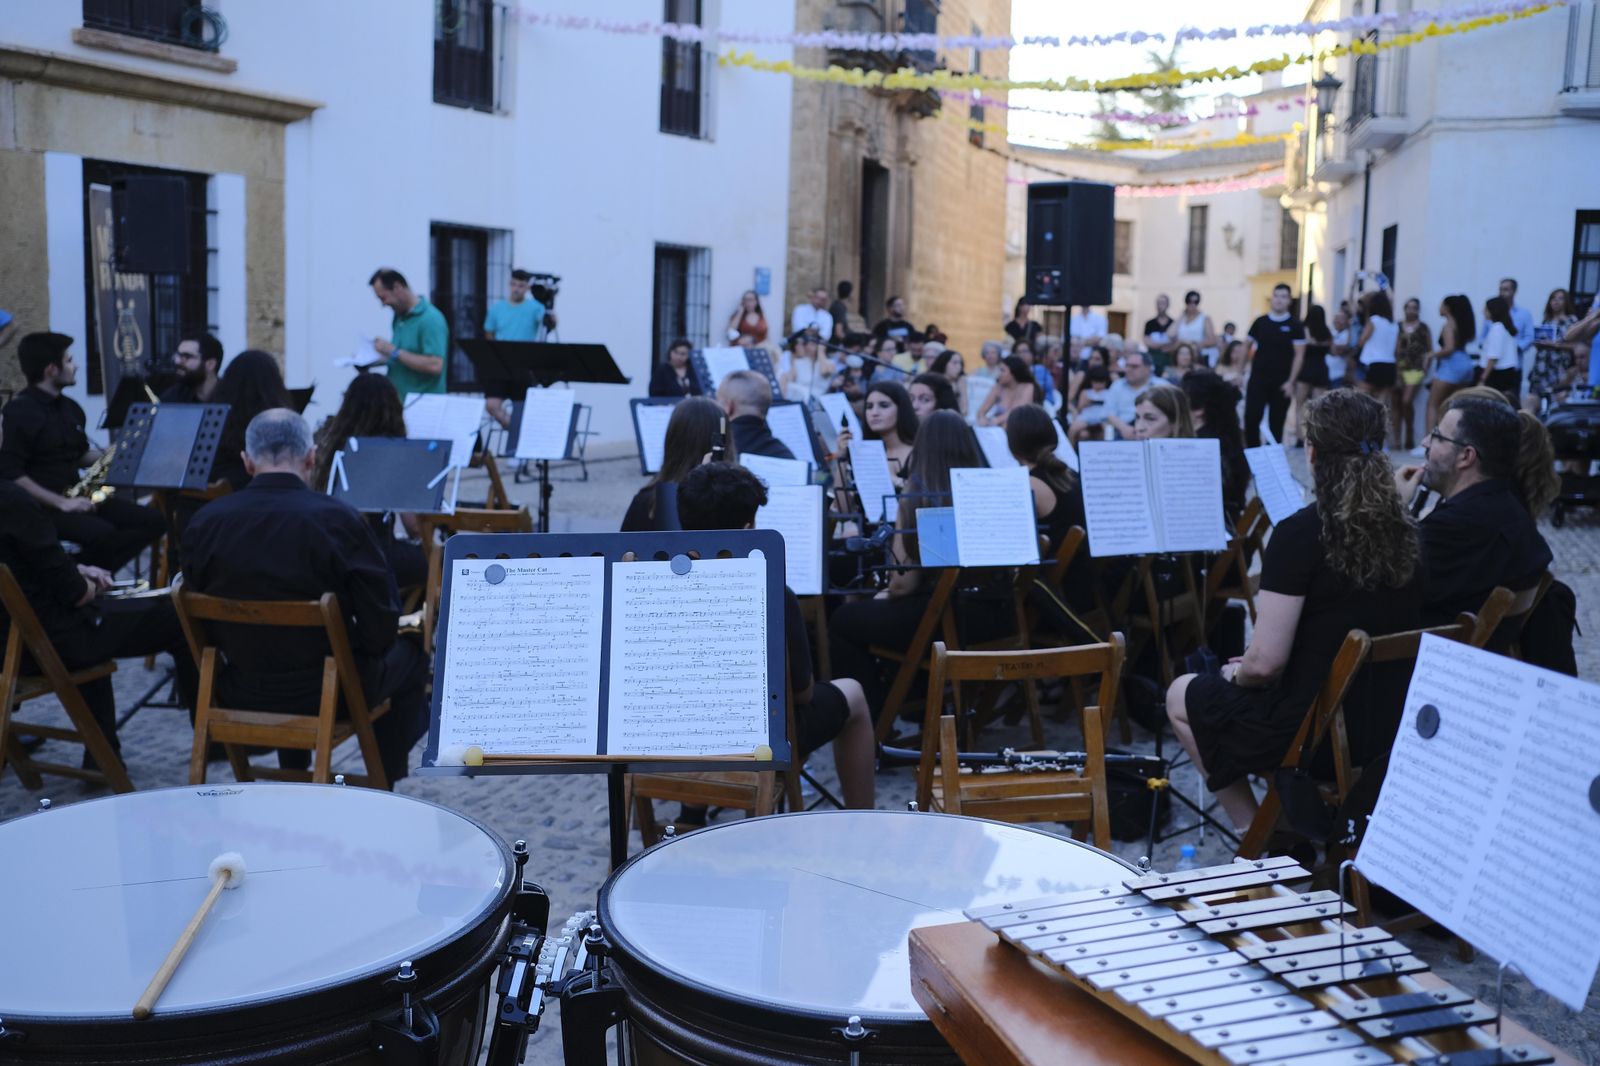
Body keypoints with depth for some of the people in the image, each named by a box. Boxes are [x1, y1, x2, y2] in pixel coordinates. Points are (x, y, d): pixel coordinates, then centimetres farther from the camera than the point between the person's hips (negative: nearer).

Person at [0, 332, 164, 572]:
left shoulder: (70, 407, 13)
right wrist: (60, 502, -22)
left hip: (76, 496, 9)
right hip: (40, 506, -9)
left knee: (153, 520, -8)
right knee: (103, 533, -35)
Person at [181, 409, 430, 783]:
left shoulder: (204, 522, -11)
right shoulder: (338, 520, -21)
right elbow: (381, 629, -16)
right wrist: (367, 645, 6)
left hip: (240, 693, 4)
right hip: (331, 694, -4)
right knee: (409, 656, 25)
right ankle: (383, 785, 29)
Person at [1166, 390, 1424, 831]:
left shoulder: (1301, 533, -21)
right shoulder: (1408, 534, -2)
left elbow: (1265, 662, -23)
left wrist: (1236, 673, 0)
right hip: (1391, 728, 7)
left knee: (1180, 695, 19)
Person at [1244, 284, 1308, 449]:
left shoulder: (1294, 326, -1)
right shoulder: (1260, 322, 6)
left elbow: (1299, 355, -4)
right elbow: (1247, 348, 12)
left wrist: (1290, 382, -13)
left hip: (1281, 383, -1)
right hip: (1258, 380, 1)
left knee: (1276, 423, 6)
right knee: (1251, 418, -9)